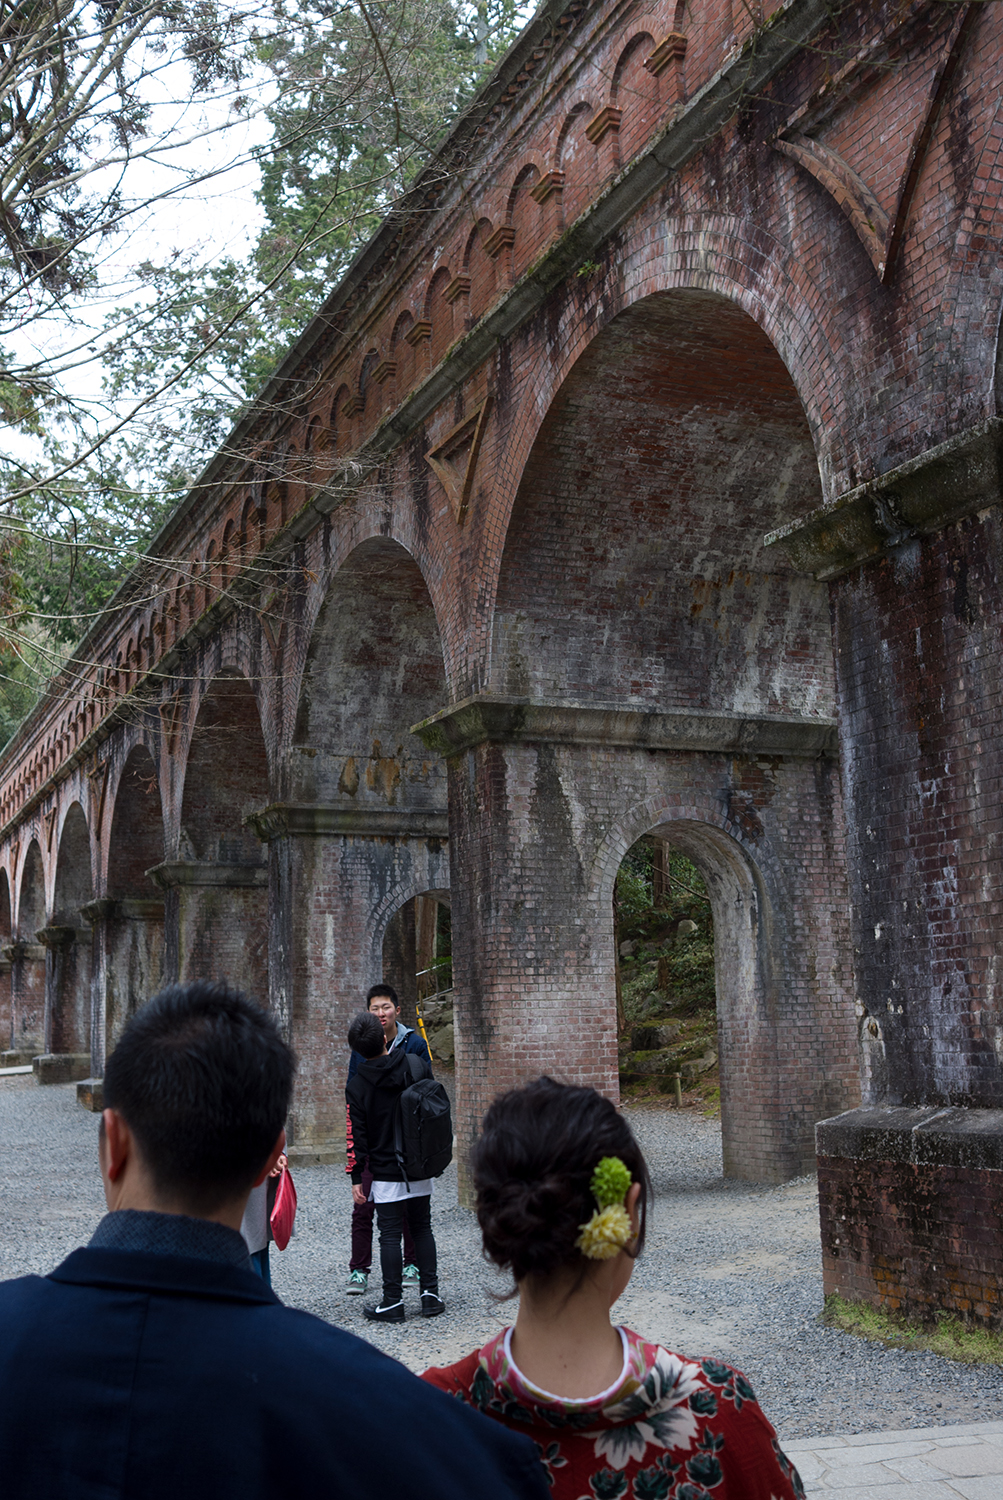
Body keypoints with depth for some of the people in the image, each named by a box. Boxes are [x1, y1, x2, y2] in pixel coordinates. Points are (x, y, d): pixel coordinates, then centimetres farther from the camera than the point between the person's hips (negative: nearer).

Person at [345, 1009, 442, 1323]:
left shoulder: (357, 1085, -10)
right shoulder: (417, 1066, -4)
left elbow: (357, 1136, -8)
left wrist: (357, 1177, -1)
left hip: (386, 1173, -3)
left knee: (390, 1235, 4)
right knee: (422, 1228, 14)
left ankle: (393, 1302, 7)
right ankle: (431, 1294, 14)